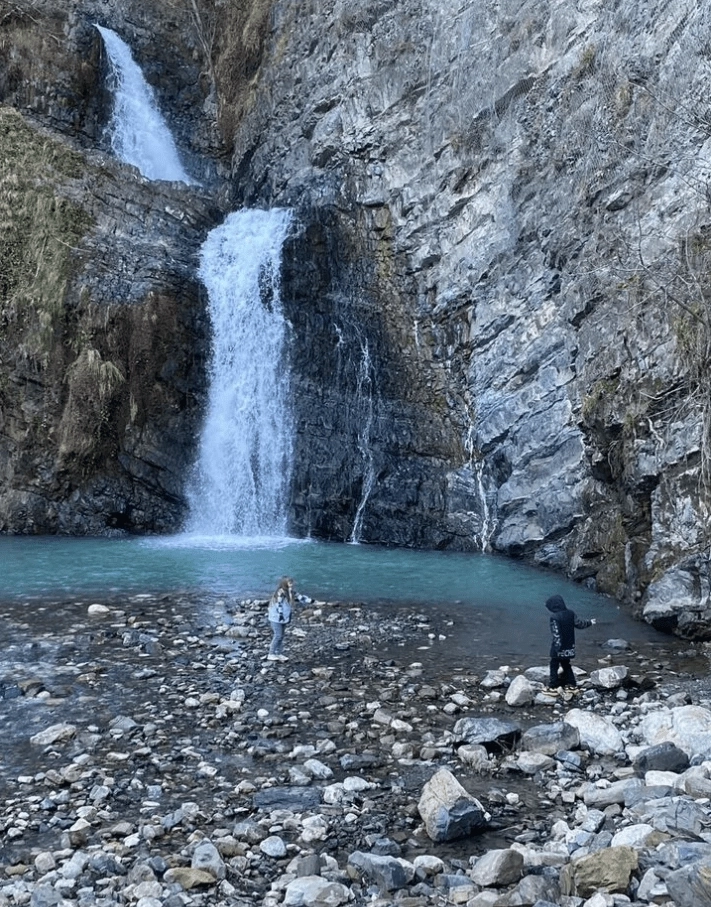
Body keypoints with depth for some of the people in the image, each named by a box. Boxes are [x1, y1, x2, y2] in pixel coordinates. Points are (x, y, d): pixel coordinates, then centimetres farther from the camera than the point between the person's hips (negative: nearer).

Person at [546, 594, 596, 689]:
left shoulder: (554, 617, -22)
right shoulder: (570, 613, -3)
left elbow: (556, 634, -23)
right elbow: (579, 623, 7)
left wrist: (556, 648, -19)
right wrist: (590, 623, 26)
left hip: (559, 648, -6)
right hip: (569, 646, 6)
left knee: (554, 665, 6)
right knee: (566, 664, 22)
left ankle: (554, 686, 6)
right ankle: (570, 683, 24)